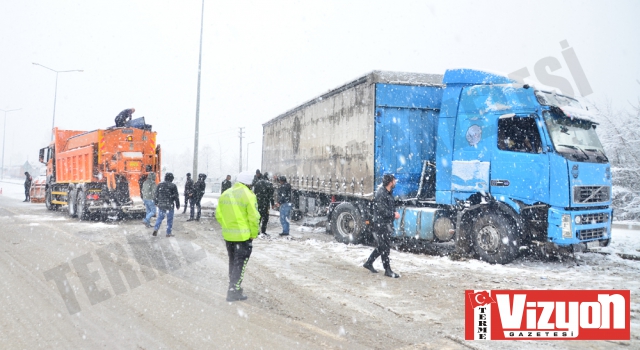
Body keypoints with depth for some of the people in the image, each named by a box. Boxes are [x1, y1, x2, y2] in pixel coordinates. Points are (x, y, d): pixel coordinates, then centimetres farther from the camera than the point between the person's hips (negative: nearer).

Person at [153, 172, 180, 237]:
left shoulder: (160, 185, 4)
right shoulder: (173, 186, -7)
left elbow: (156, 195, 9)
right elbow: (176, 196, -4)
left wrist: (156, 203, 22)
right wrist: (178, 205, 4)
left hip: (161, 205, 3)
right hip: (169, 205, -3)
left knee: (160, 217, 16)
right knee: (169, 219, 5)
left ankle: (155, 229, -2)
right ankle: (168, 233, 8)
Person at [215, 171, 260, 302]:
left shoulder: (225, 194, 5)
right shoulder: (248, 196, -15)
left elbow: (218, 215, 8)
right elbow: (253, 218, -16)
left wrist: (227, 226, 15)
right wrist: (253, 234, -6)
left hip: (228, 235, 6)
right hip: (243, 236, -6)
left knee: (232, 262, 20)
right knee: (240, 264, 4)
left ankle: (234, 286, 31)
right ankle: (234, 292, 4)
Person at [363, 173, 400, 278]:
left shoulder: (389, 193, 12)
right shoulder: (381, 194, -19)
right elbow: (382, 210, -23)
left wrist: (394, 213, 1)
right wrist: (394, 214, -12)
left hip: (387, 224, 10)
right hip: (381, 225, -10)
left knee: (381, 247, 16)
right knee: (385, 248, -2)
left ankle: (369, 263, 27)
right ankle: (387, 270, 5)